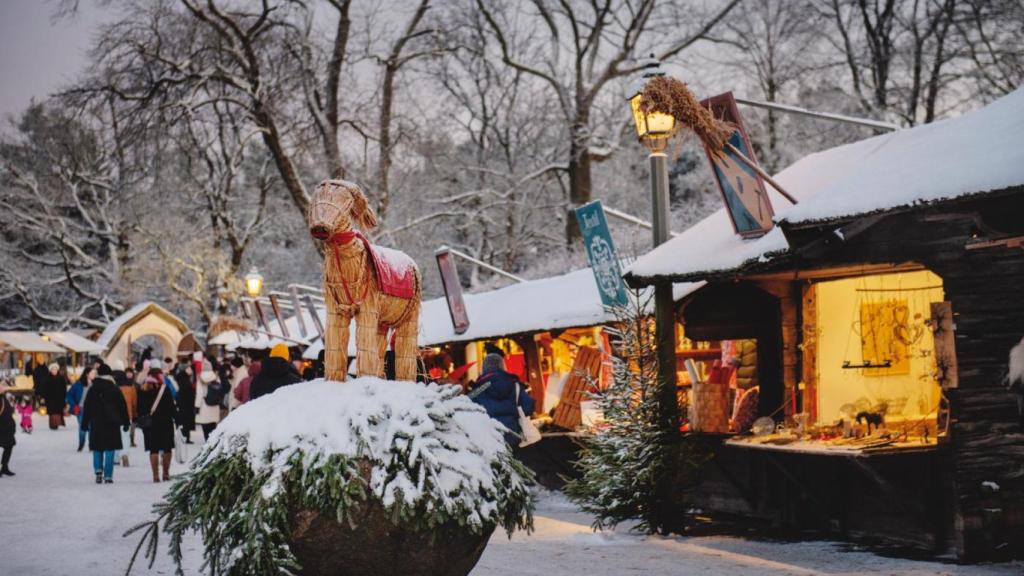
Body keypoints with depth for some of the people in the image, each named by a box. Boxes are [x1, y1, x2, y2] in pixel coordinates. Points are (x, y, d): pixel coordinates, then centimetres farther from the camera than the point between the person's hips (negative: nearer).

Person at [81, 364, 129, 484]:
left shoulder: (92, 389, 1)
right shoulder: (115, 389, -2)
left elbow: (86, 407, 4)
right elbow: (123, 407, 1)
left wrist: (85, 423, 10)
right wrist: (125, 422, 8)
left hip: (96, 424, 1)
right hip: (112, 424, -1)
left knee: (97, 448, 13)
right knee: (109, 450, 1)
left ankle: (98, 470, -6)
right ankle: (108, 476, -3)